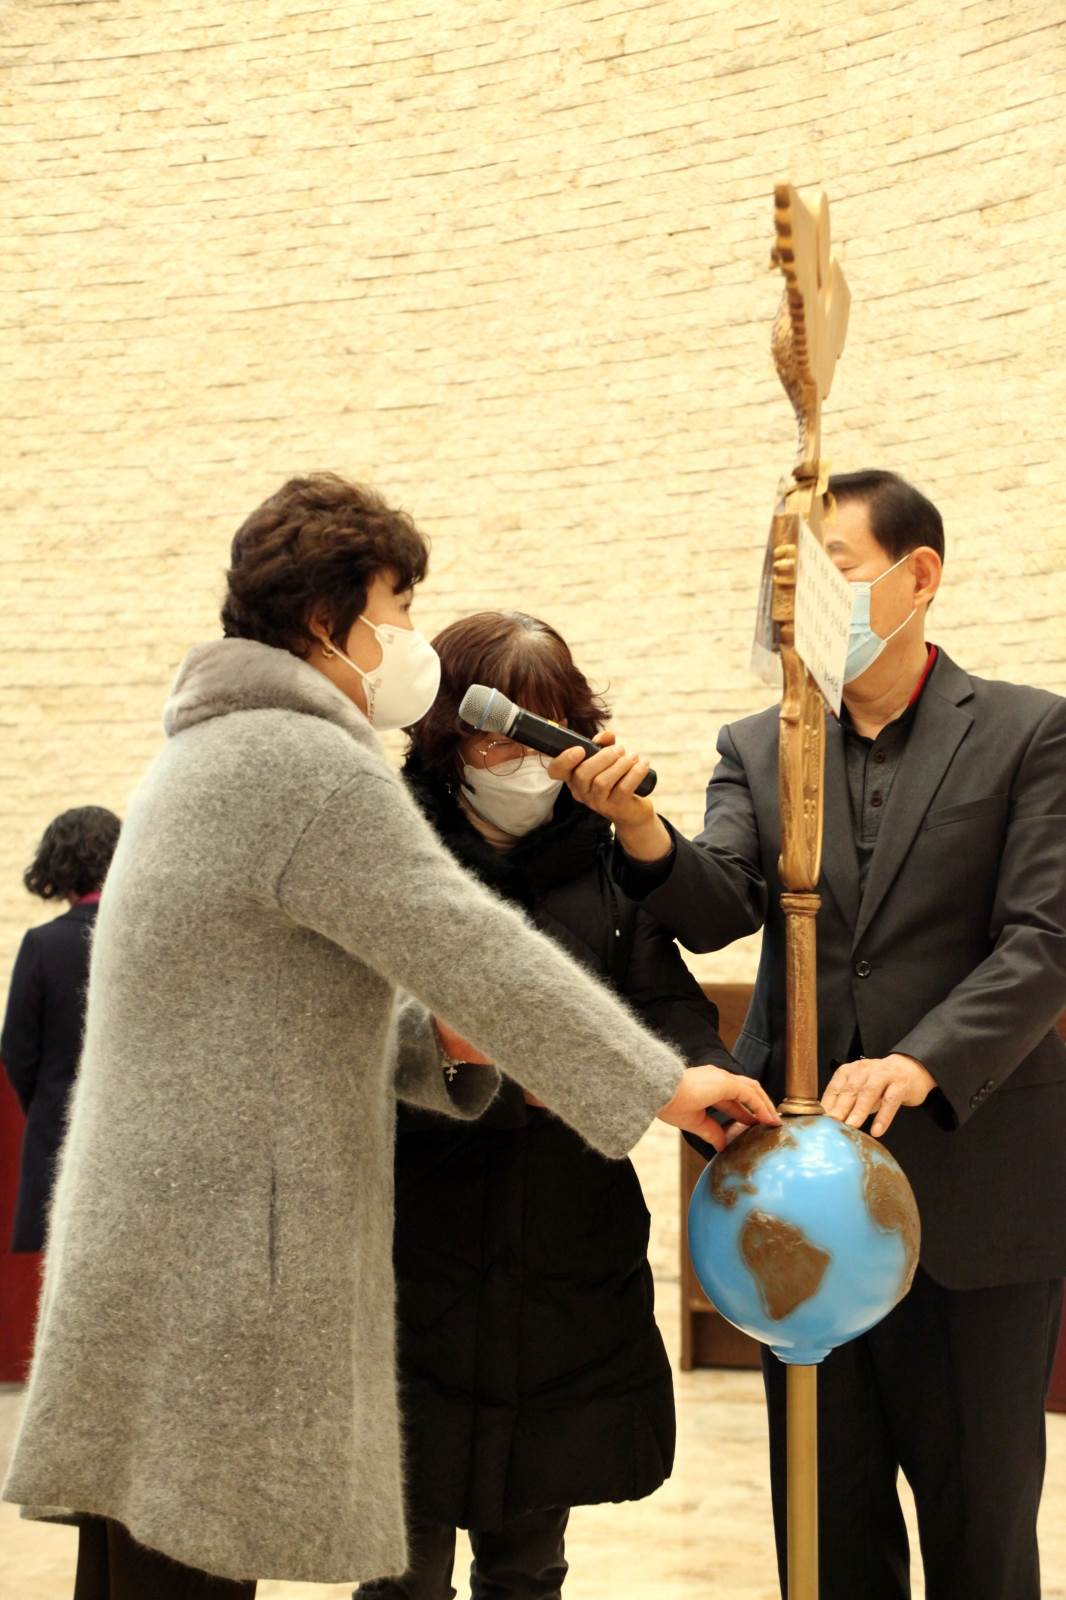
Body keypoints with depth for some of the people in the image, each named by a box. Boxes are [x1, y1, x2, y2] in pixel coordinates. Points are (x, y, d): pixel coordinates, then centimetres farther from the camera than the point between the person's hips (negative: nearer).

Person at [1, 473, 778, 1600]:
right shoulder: (309, 764, -15)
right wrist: (660, 1084, -11)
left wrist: (443, 1042, 5)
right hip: (213, 1271, -10)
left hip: (153, 1251, 10)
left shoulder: (209, 753, 19)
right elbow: (471, 950, -18)